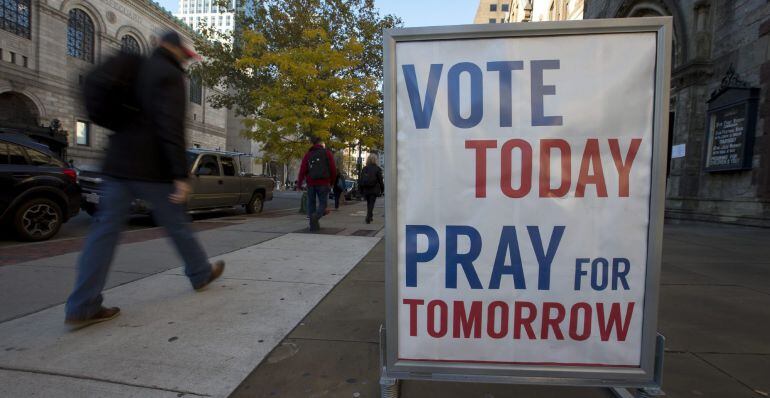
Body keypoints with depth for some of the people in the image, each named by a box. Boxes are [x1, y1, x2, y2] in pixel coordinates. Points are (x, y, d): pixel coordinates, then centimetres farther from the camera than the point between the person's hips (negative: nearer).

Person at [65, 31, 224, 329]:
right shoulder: (170, 75, -7)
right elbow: (172, 127, -20)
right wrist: (180, 175, -23)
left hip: (118, 163, 7)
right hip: (151, 168, -7)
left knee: (106, 229, 3)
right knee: (176, 225, 6)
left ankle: (82, 307, 4)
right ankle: (201, 274, 25)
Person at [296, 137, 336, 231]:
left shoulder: (308, 154, 10)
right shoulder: (327, 153, 4)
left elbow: (302, 170, -1)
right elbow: (333, 169, -2)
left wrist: (299, 183, -2)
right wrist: (331, 181, 12)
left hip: (311, 183, 3)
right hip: (323, 183, -2)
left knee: (311, 203, 13)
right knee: (323, 203, 5)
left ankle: (314, 225, 13)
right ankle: (315, 216, -24)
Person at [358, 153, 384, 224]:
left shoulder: (364, 169, 4)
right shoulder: (377, 169, -5)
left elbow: (360, 180, 5)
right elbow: (380, 180, -4)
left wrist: (360, 190, 10)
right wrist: (382, 189, 5)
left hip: (366, 190, 4)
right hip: (374, 190, -3)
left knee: (368, 203, 18)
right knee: (371, 204, 0)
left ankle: (370, 216, 30)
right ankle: (368, 218, -8)